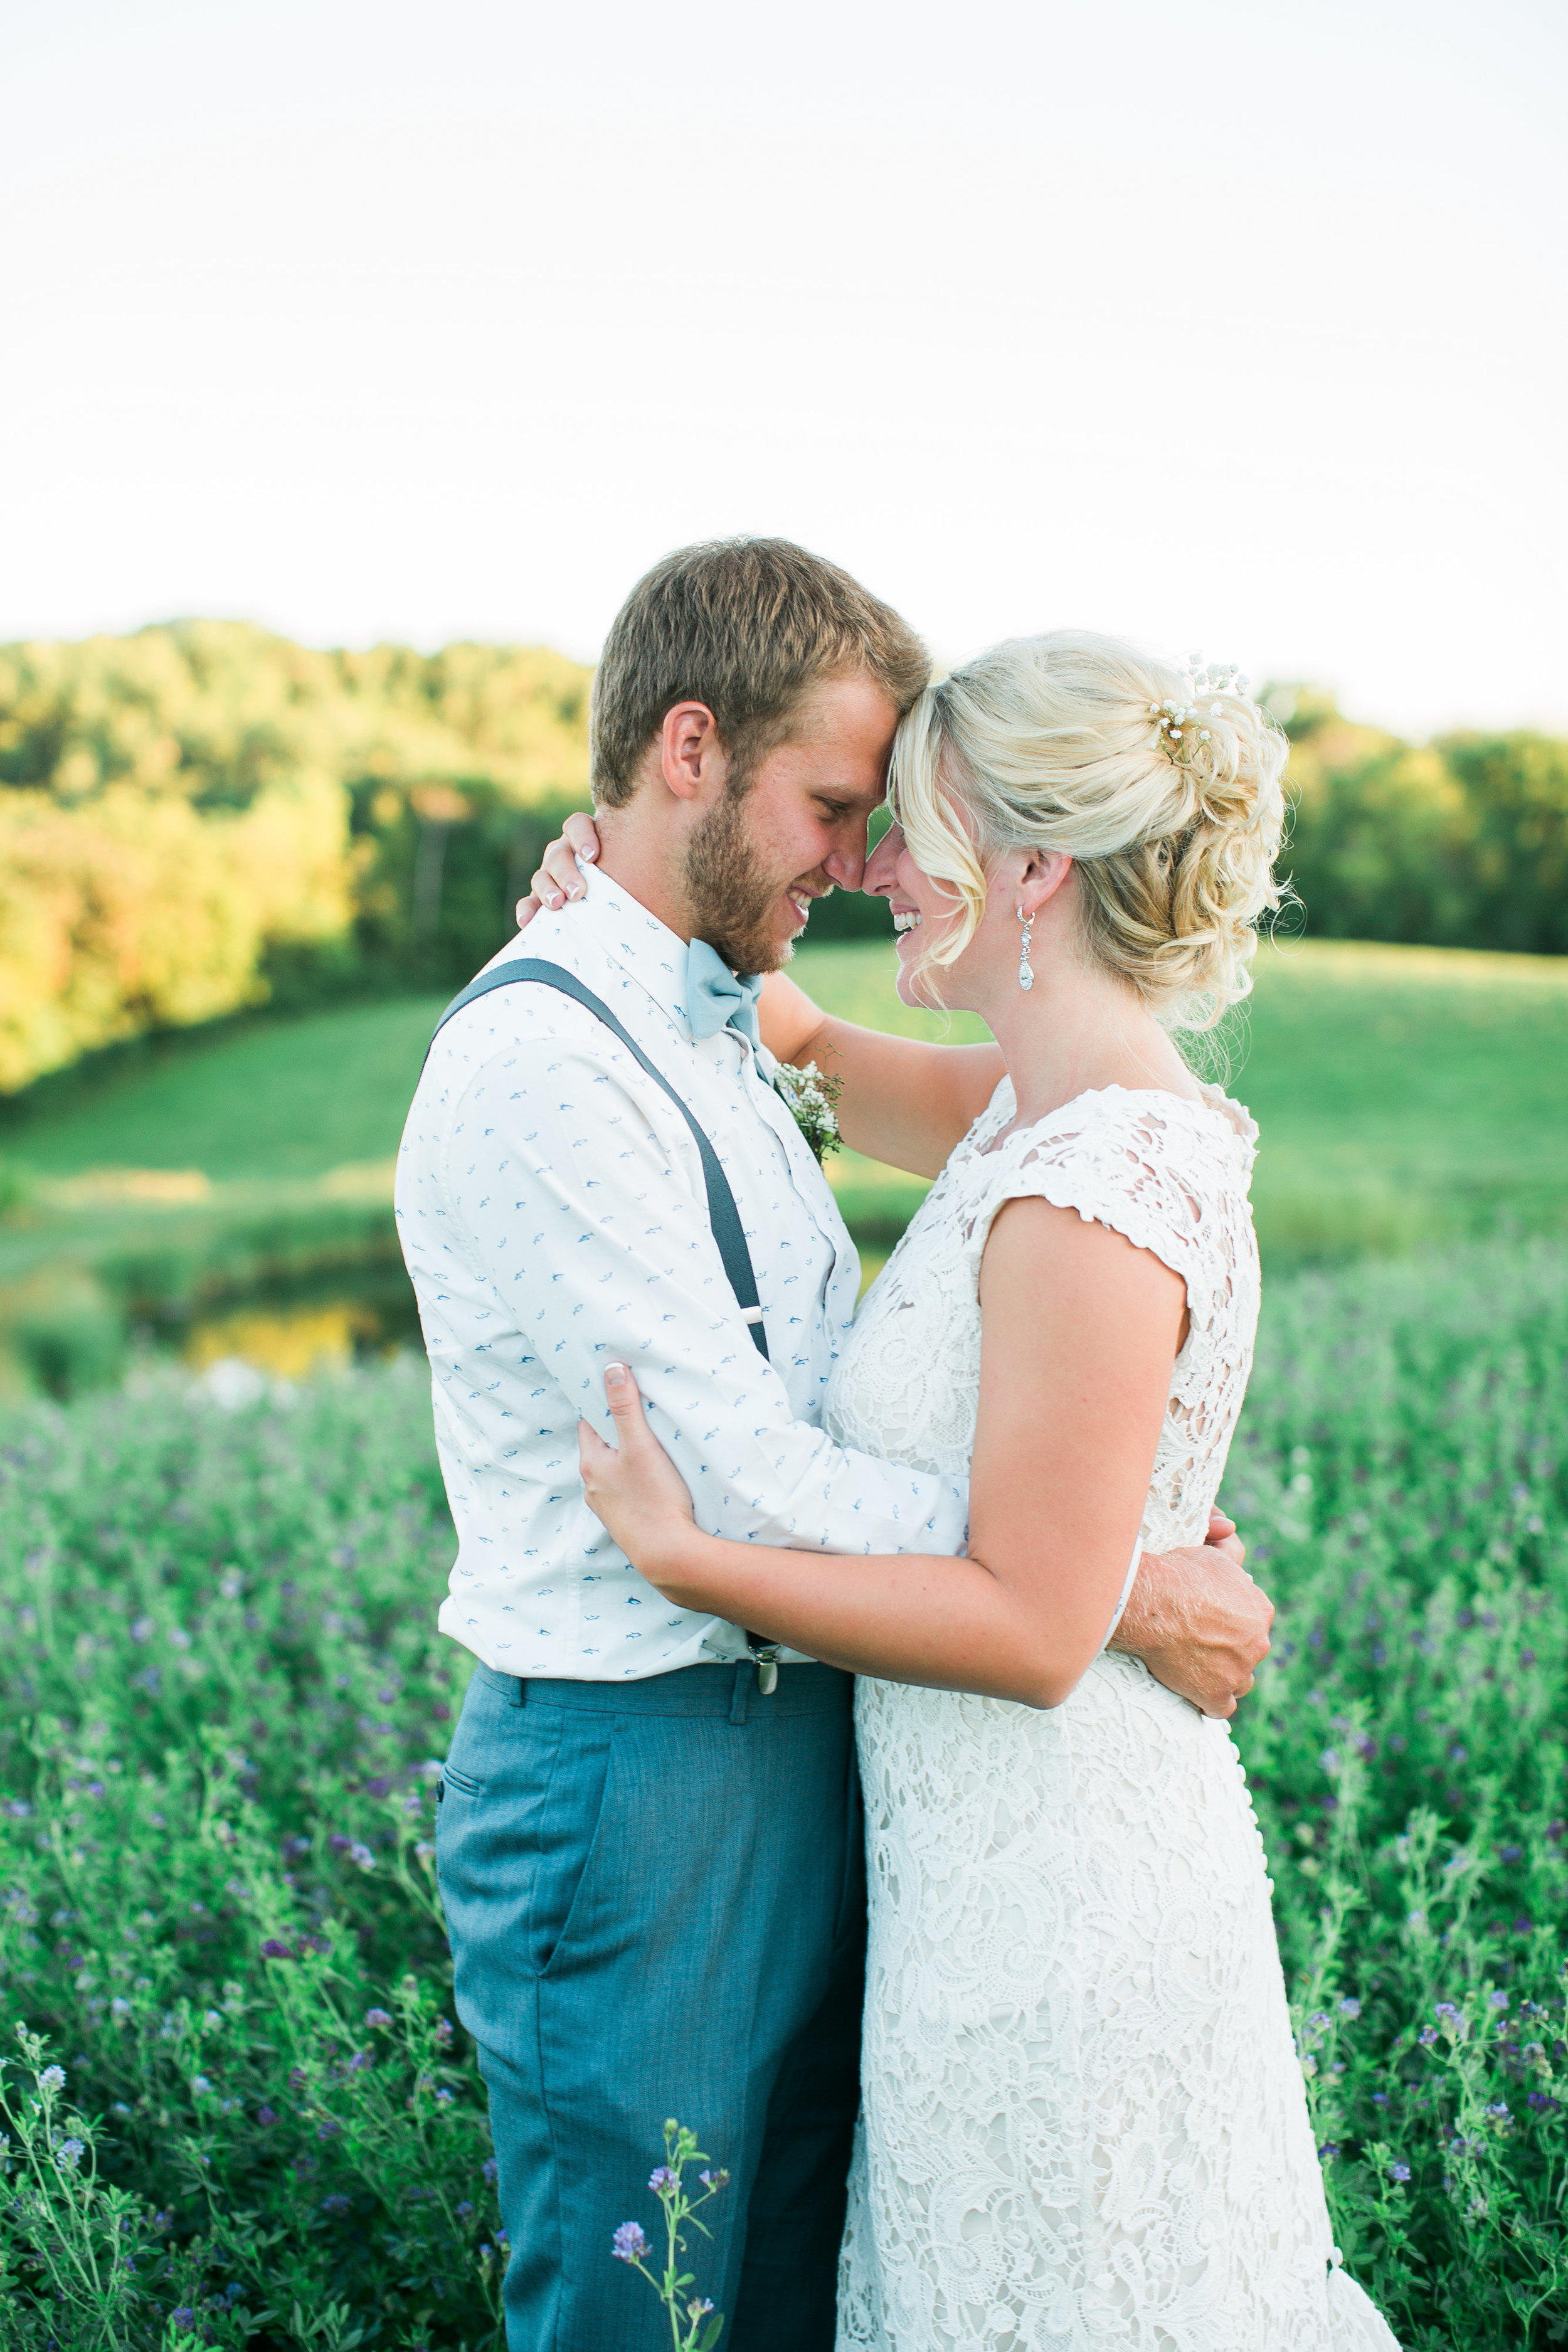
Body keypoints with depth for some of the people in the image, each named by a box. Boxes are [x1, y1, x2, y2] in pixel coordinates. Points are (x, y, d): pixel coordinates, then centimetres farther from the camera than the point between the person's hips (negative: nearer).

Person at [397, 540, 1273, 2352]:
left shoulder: (717, 1030, 10)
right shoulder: (539, 1063, -20)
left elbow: (849, 1368, 13)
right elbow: (743, 1480, -24)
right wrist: (1122, 1593, -18)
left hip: (797, 1739, 8)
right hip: (635, 1779, -8)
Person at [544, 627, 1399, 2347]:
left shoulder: (1092, 1203, -26)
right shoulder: (1069, 1120, 3)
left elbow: (1032, 1628, -24)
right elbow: (811, 1046, 19)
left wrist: (689, 1559, -22)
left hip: (1048, 1911, -9)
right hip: (1014, 1864, 9)